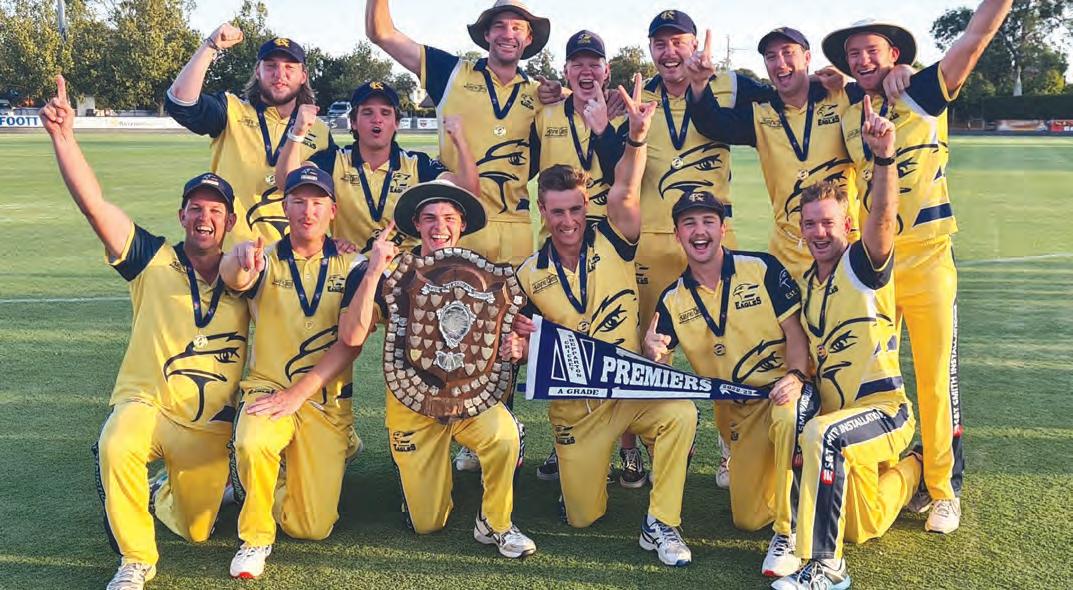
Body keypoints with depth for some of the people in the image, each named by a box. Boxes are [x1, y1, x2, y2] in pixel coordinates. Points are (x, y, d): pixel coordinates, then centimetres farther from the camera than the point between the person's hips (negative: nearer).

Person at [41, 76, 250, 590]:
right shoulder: (154, 261, -5)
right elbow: (93, 203, -15)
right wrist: (63, 136, -25)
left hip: (210, 427, 3)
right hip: (146, 405, -3)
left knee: (196, 530, 9)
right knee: (118, 446, -37)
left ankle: (158, 493, 48)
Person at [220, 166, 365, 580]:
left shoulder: (351, 266, 2)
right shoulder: (266, 260, 2)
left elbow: (351, 342, -8)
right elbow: (232, 279, -23)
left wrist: (298, 392, -18)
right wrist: (239, 259, -48)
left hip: (328, 402, 0)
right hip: (268, 388, 0)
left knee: (312, 528, -2)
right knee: (252, 443, -36)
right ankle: (255, 538, -9)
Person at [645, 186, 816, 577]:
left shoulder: (762, 268, -6)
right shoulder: (672, 300, 2)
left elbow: (794, 330, -7)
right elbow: (660, 372, -1)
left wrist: (795, 376, -26)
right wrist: (653, 354, -25)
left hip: (782, 391, -3)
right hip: (736, 412, 3)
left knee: (788, 415, -40)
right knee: (748, 519, 0)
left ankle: (789, 534, -24)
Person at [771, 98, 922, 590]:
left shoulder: (863, 264, -12)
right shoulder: (806, 283, 8)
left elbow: (883, 217, -34)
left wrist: (884, 157, -49)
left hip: (884, 411, -7)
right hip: (838, 414, 8)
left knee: (821, 435, -39)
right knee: (864, 528, 17)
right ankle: (909, 469, 47)